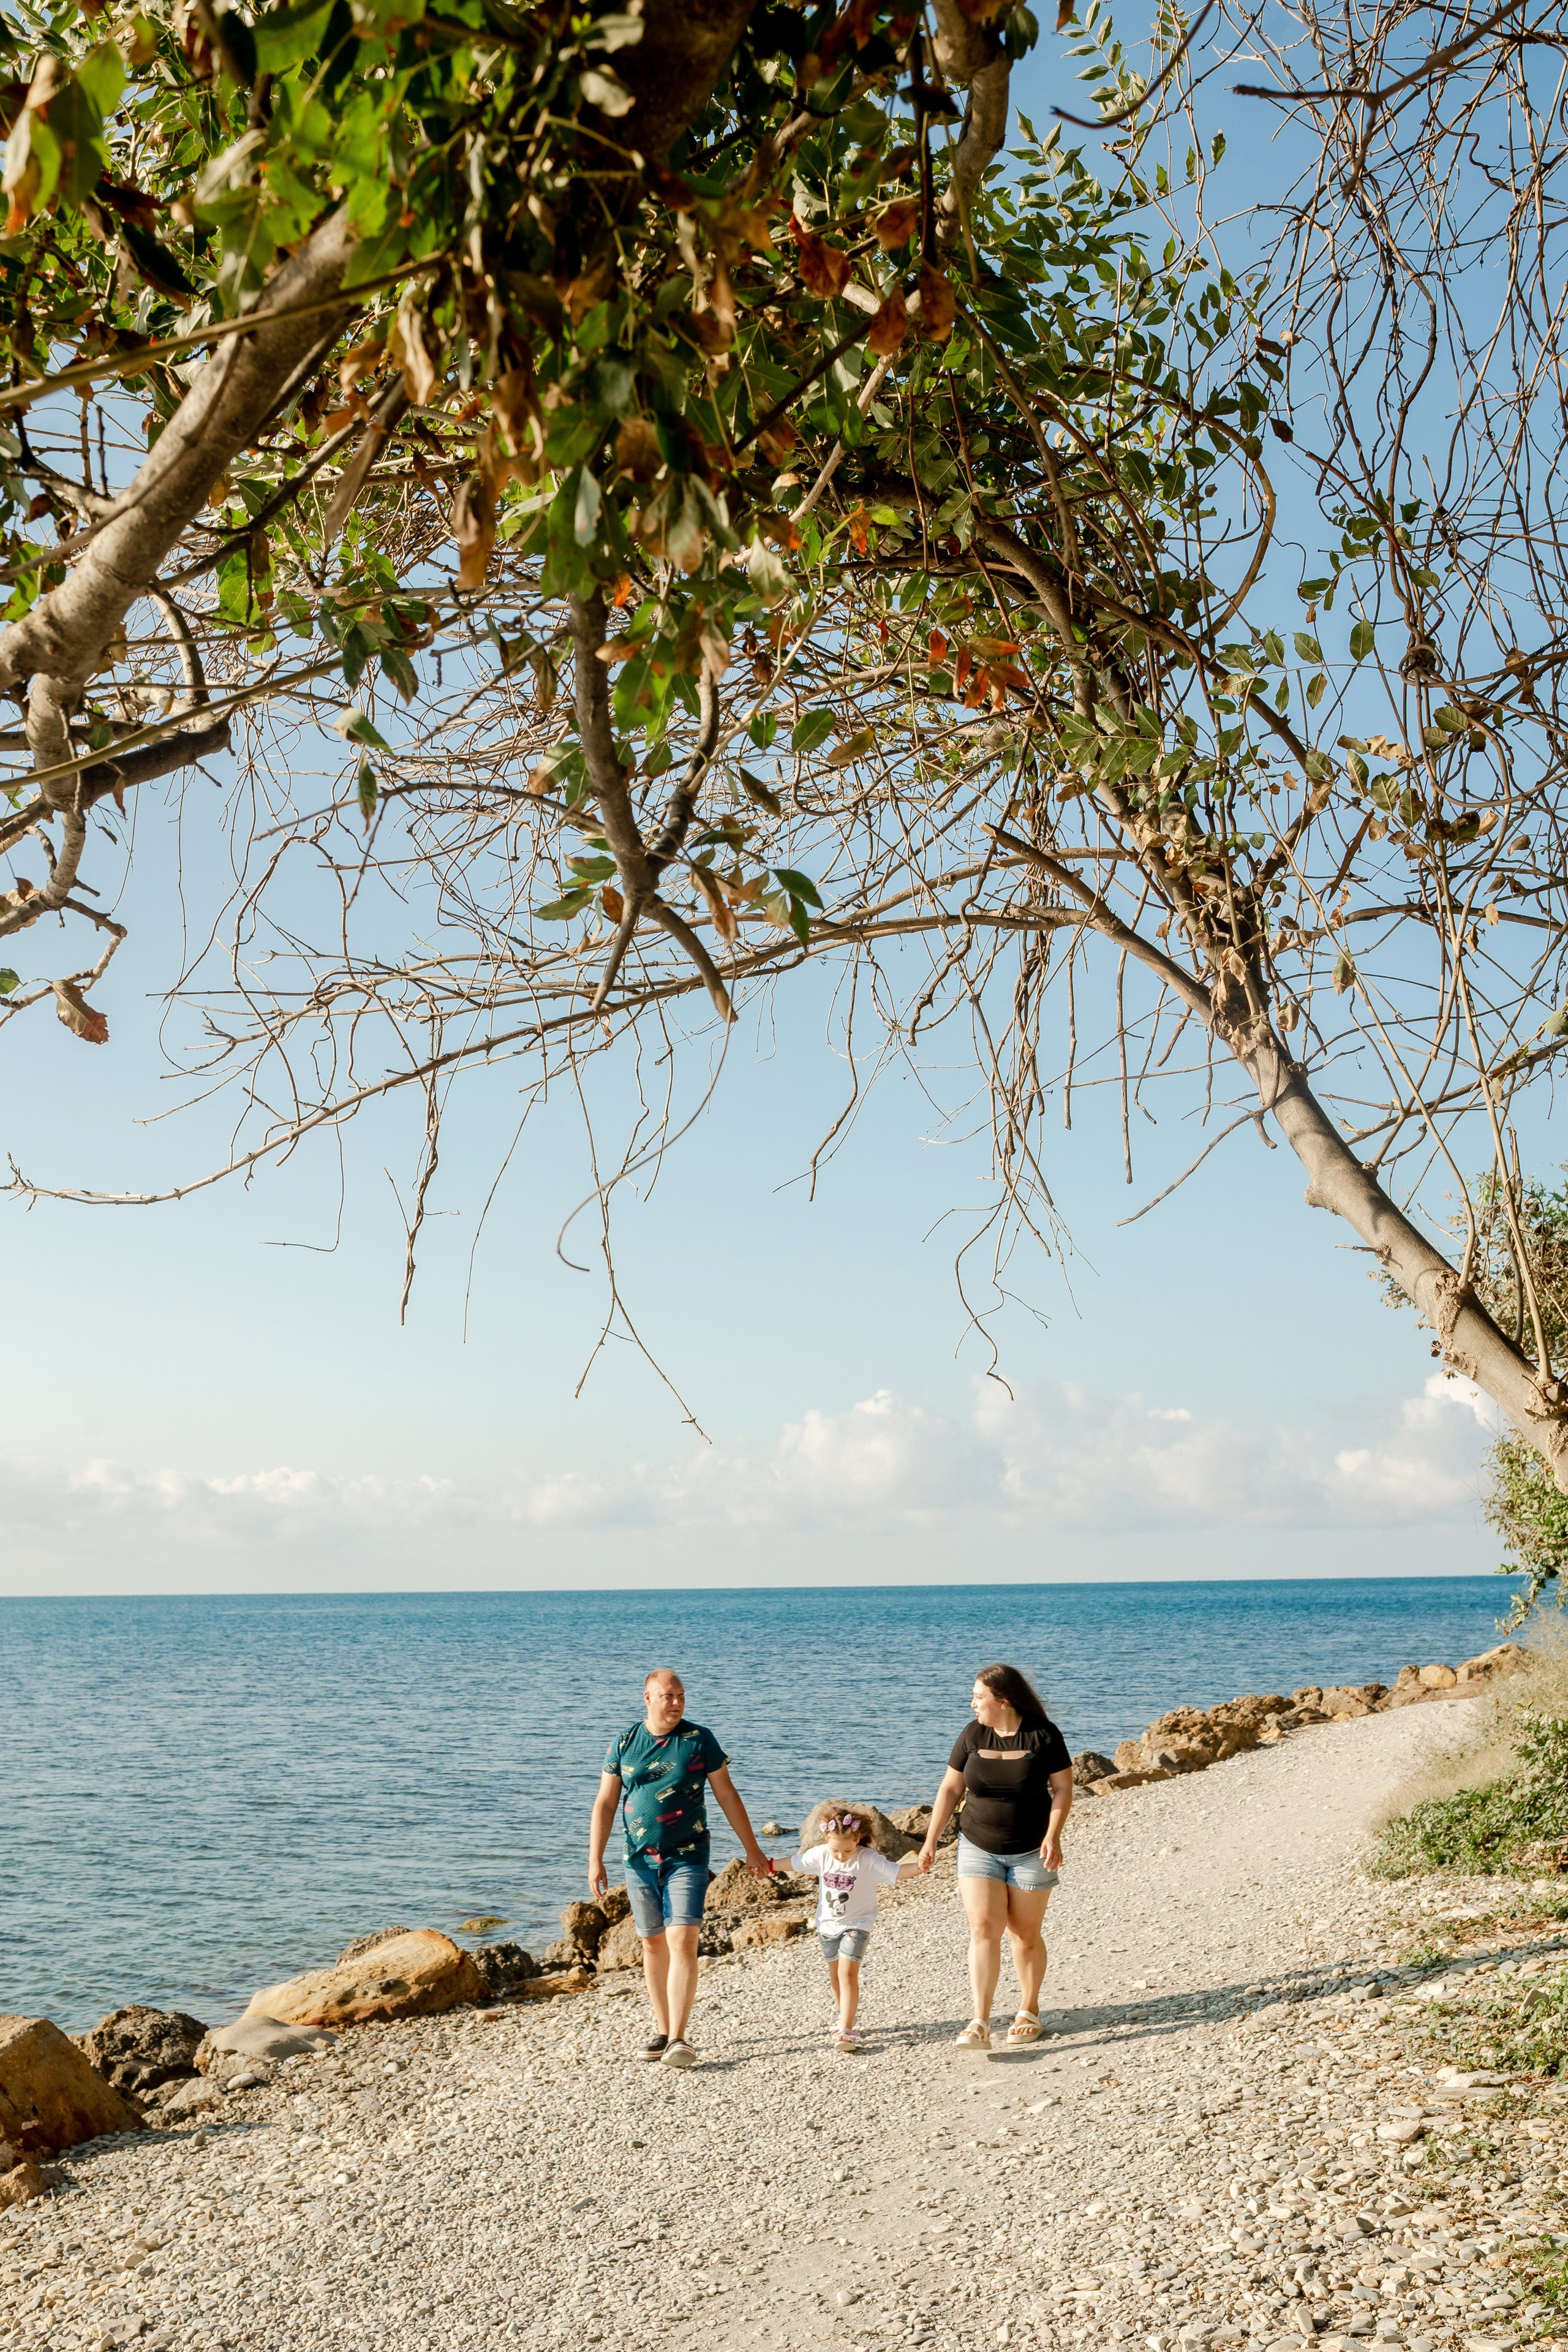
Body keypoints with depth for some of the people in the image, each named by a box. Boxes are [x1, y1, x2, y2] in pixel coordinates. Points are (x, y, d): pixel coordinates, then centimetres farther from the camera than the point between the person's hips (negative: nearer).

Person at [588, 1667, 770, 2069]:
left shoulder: (699, 1739, -1)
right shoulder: (623, 1745, 3)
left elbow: (728, 1796, 5)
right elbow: (605, 1804, 6)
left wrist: (752, 1851, 6)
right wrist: (595, 1860, -1)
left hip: (688, 1858, -2)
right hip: (640, 1860, 3)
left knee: (682, 1941, -14)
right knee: (653, 1945, 10)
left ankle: (678, 2039, -14)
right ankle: (663, 2032, 22)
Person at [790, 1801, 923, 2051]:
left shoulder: (869, 1859, -20)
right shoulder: (820, 1855, -10)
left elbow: (896, 1870, -26)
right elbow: (794, 1863, 4)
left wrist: (918, 1865, -43)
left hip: (856, 1925, -4)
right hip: (828, 1925, 4)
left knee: (848, 1973, -17)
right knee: (835, 1975, 18)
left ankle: (845, 2028, -17)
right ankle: (843, 2011, 43)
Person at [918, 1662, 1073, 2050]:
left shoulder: (1042, 1735, -10)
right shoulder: (972, 1735, -2)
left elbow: (1063, 1787, -6)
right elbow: (950, 1789, 4)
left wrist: (1053, 1836, -18)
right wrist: (931, 1841, 2)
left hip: (1031, 1852, -2)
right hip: (979, 1849, 2)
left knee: (1026, 1934, 7)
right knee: (983, 1929, -9)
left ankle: (1029, 2011, 27)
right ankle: (980, 2024, -12)